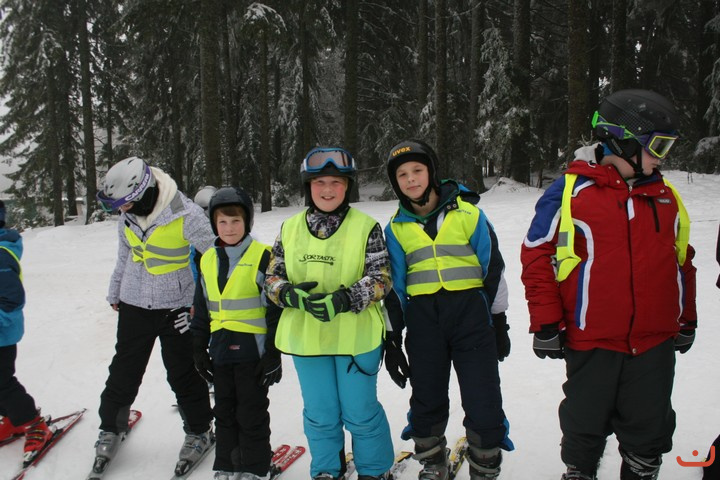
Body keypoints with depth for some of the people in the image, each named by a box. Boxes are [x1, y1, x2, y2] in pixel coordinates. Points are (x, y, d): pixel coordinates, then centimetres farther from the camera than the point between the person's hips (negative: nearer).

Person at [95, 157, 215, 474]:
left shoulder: (186, 215, -23)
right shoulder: (127, 215, -4)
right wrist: (115, 293, 23)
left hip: (177, 308, -4)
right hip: (134, 305, 4)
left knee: (183, 374, 7)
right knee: (124, 371, 13)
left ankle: (199, 432, 27)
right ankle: (111, 427, 35)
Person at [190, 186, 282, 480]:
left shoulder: (262, 256, -10)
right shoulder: (208, 260, 8)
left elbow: (275, 309, -9)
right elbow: (201, 310, 16)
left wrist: (273, 353, -10)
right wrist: (199, 349, 14)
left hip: (252, 350, -6)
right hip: (220, 350, 6)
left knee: (252, 414, 6)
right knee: (224, 412, 17)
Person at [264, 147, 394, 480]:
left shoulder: (365, 227, -5)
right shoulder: (290, 229, 5)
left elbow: (380, 278, -9)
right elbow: (272, 278, 6)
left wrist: (344, 299, -25)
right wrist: (291, 294, -17)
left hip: (356, 336, -3)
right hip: (306, 338, 3)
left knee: (360, 412, 8)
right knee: (319, 415, 15)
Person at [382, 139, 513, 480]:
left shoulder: (468, 213, -2)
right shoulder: (396, 227, 6)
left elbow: (493, 269, 3)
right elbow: (394, 286, 9)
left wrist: (499, 323, 3)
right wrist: (392, 338, 7)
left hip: (471, 315, -2)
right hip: (423, 321, 2)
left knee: (483, 401, 0)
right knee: (427, 400, 11)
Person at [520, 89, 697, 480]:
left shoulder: (666, 196, 9)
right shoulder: (570, 191, -8)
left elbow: (682, 260, 18)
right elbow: (537, 255, -7)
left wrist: (686, 320, 20)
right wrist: (545, 323, -8)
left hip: (655, 342, 4)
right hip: (591, 341, -4)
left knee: (649, 430, 14)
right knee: (585, 426, 13)